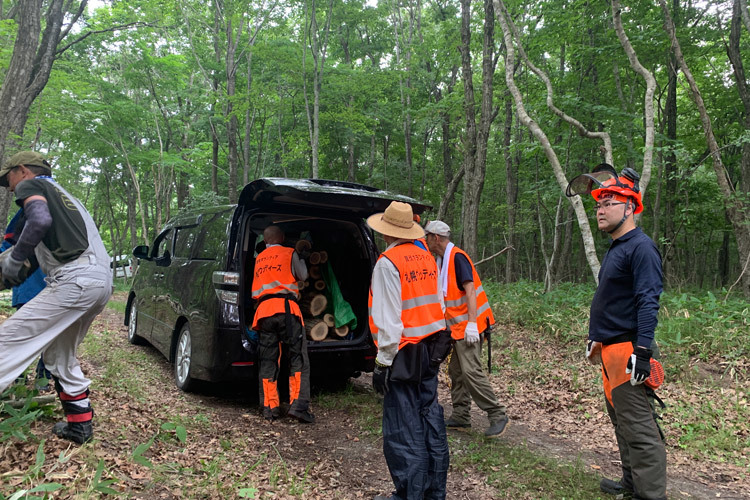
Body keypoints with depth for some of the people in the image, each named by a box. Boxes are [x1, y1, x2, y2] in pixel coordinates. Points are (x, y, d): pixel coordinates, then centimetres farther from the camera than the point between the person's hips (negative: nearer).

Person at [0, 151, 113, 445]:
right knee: (59, 355, 19)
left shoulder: (30, 185, 6)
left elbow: (41, 220, -16)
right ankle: (79, 425, 23)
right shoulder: (61, 194, 33)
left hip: (76, 278, -9)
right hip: (102, 279, 9)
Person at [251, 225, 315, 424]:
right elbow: (303, 276, 17)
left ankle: (270, 407, 7)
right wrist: (301, 260, 33)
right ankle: (298, 404, -11)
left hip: (263, 309, 5)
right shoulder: (289, 253, 9)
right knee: (298, 359, -3)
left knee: (267, 362, 7)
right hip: (286, 307, -5)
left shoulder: (259, 258, 23)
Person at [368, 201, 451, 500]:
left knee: (404, 431, 1)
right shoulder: (426, 257, 8)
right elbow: (437, 304, 12)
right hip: (432, 350, 8)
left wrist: (382, 362, -12)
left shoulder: (388, 263, -13)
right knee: (431, 422, 14)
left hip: (405, 355, -8)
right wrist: (434, 344, 17)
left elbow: (388, 319, -17)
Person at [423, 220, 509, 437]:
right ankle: (461, 416, 22)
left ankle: (497, 415, -3)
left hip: (468, 326, -10)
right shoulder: (442, 260, 14)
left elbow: (470, 289, -21)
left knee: (471, 371, -13)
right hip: (456, 327, 10)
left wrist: (471, 323, -26)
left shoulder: (457, 257, -15)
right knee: (456, 371, 13)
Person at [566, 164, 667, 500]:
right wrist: (596, 340, 24)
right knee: (620, 419, 19)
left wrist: (643, 350, -27)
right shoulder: (615, 249, 16)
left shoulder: (640, 247, -14)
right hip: (611, 350, 11)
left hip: (628, 350, -11)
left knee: (638, 427, -7)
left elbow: (647, 302, -22)